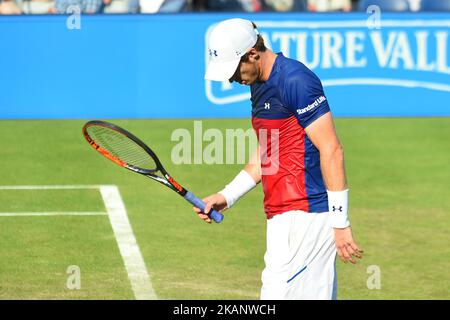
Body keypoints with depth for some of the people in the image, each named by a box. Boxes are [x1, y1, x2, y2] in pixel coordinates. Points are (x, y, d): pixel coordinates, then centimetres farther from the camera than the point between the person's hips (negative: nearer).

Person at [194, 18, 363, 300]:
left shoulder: (295, 81, -13)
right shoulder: (260, 86, 17)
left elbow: (331, 150, -17)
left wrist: (340, 223, -18)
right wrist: (226, 197, 17)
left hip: (305, 216, -10)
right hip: (283, 217, 10)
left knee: (277, 294, -13)